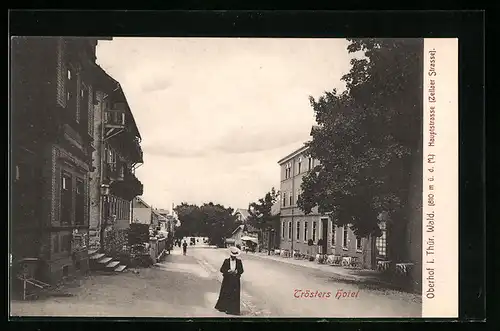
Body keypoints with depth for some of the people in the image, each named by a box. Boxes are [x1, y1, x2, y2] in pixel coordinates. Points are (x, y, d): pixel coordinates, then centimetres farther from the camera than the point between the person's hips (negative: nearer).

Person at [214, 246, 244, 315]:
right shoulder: (226, 261, 0)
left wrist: (236, 272, -17)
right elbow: (222, 269, -2)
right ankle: (222, 307, 22)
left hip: (235, 280, 0)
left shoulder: (239, 261, 1)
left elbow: (241, 270, 3)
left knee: (235, 295, 0)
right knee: (225, 294, 5)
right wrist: (228, 271, -19)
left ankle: (233, 309, 7)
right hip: (227, 280, 0)